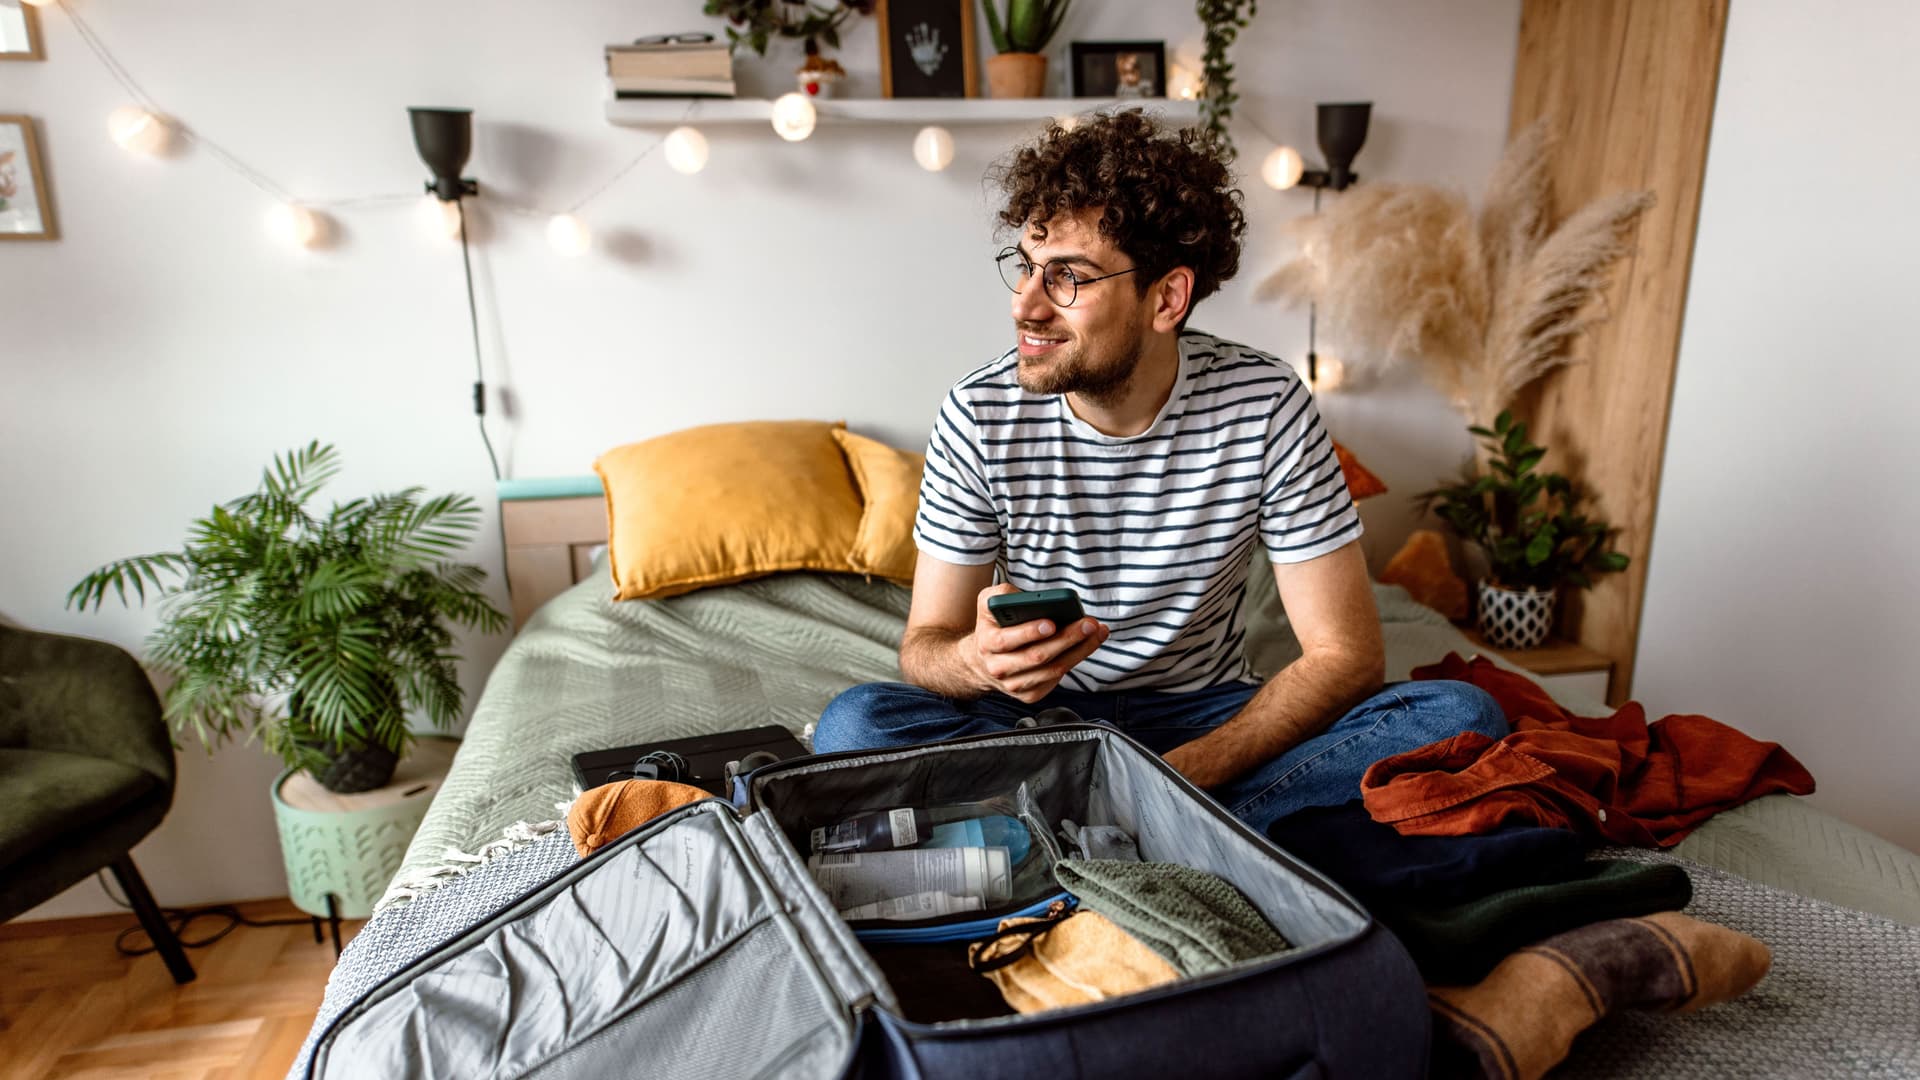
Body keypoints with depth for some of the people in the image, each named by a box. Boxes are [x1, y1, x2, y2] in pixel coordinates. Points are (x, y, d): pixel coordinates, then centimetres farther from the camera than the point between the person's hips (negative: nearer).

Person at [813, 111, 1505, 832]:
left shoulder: (1267, 408, -15)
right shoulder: (979, 418, -14)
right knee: (854, 724, -29)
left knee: (1460, 718, -22)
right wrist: (979, 659, -33)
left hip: (1205, 717, 1)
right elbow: (925, 646, -8)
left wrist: (1183, 774, -24)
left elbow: (1347, 656, -12)